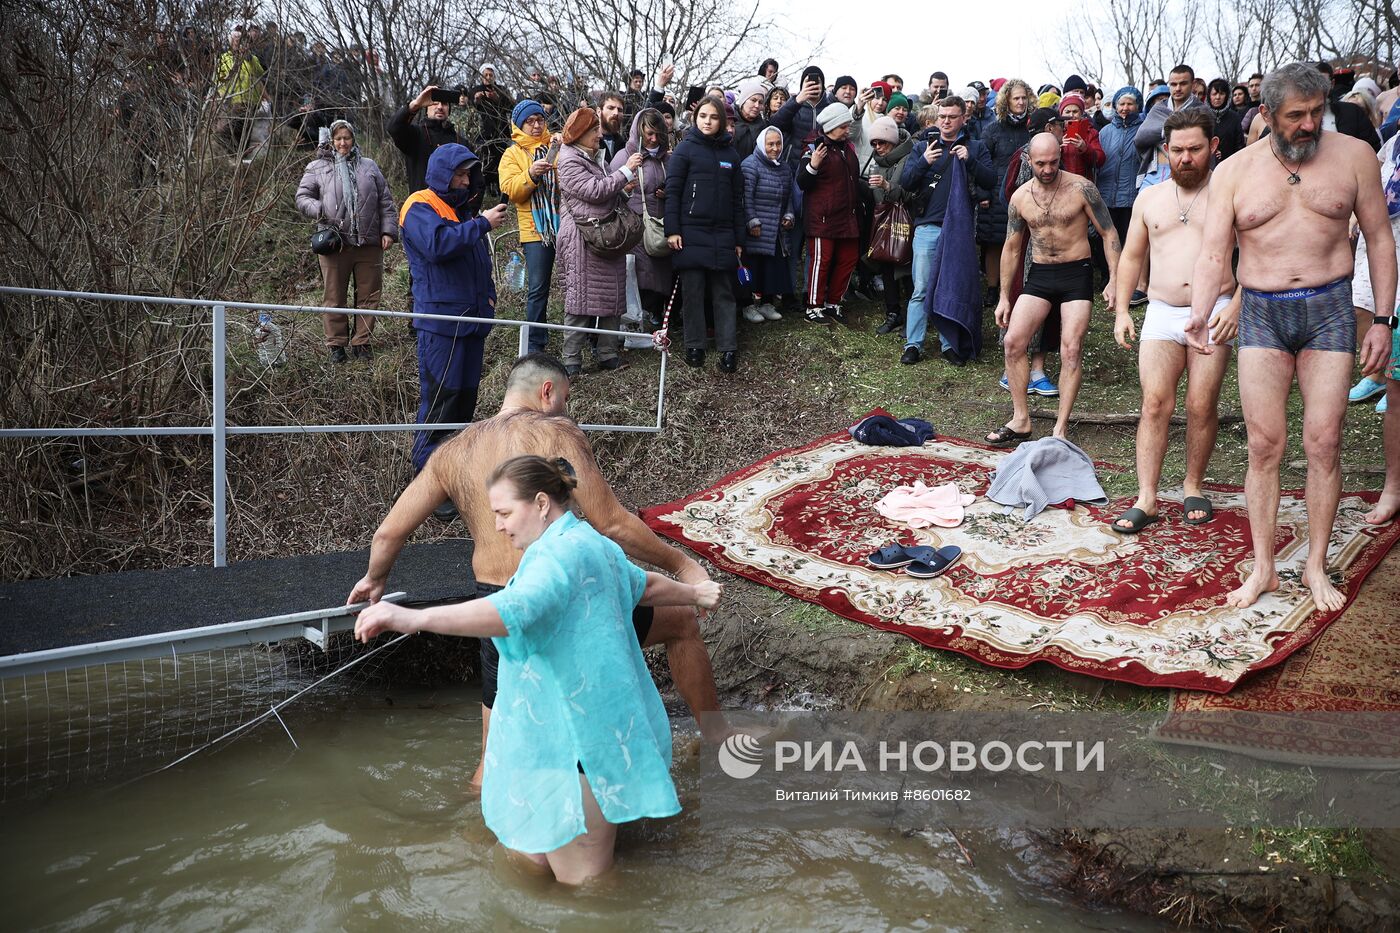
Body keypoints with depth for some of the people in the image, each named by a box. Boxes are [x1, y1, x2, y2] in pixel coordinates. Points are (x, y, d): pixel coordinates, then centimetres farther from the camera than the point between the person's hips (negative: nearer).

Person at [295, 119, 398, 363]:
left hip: (369, 243, 2)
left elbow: (386, 201, 11)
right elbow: (302, 197, 4)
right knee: (335, 297, 3)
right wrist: (320, 210, -16)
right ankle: (336, 344, 13)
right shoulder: (317, 167, 7)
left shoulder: (369, 166, 13)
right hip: (334, 243, -2)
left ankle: (361, 342, 16)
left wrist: (388, 231, 2)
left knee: (368, 295, 5)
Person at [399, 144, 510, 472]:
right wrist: (483, 224, -21)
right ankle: (428, 466, -2)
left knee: (467, 392, 13)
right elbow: (438, 244, -28)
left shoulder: (464, 209, 21)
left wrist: (488, 295, 17)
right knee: (439, 395, -9)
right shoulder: (419, 207, -8)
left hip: (473, 317, 9)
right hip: (441, 319, -9)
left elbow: (481, 259, 30)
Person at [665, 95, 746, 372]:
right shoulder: (686, 149, 1)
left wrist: (739, 238, 10)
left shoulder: (730, 154, 12)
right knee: (693, 291, 1)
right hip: (691, 232, -3)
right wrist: (672, 230, -12)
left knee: (724, 292, 3)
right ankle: (694, 346, 11)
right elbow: (672, 191, -4)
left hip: (722, 234, 3)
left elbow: (737, 198, 14)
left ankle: (728, 349, 4)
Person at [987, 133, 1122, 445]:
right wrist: (1004, 297, 10)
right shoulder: (1020, 197, 3)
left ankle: (1061, 427, -1)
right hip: (1039, 275, 4)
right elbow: (1011, 248, 12)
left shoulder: (1081, 188, -8)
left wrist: (1114, 279, -11)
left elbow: (1109, 233, -3)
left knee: (1070, 351, -9)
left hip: (1077, 274, -4)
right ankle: (1021, 421, 3)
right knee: (1013, 341, -7)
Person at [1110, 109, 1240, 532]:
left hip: (1214, 312, -2)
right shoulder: (1149, 199, 14)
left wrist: (1237, 304, -16)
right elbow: (1131, 257, 19)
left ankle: (1194, 487, 17)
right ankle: (1146, 499, -6)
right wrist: (1121, 310, 9)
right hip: (1161, 313, 2)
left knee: (1202, 407, -2)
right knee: (1155, 404, -7)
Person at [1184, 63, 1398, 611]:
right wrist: (1199, 316, -20)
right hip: (1262, 315, 0)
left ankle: (1316, 567, 13)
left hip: (1329, 310, 0)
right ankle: (1263, 569, 8)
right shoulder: (1233, 172, 3)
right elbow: (1213, 253, -3)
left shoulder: (1353, 156, 4)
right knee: (1264, 445, -1)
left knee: (1324, 443, -1)